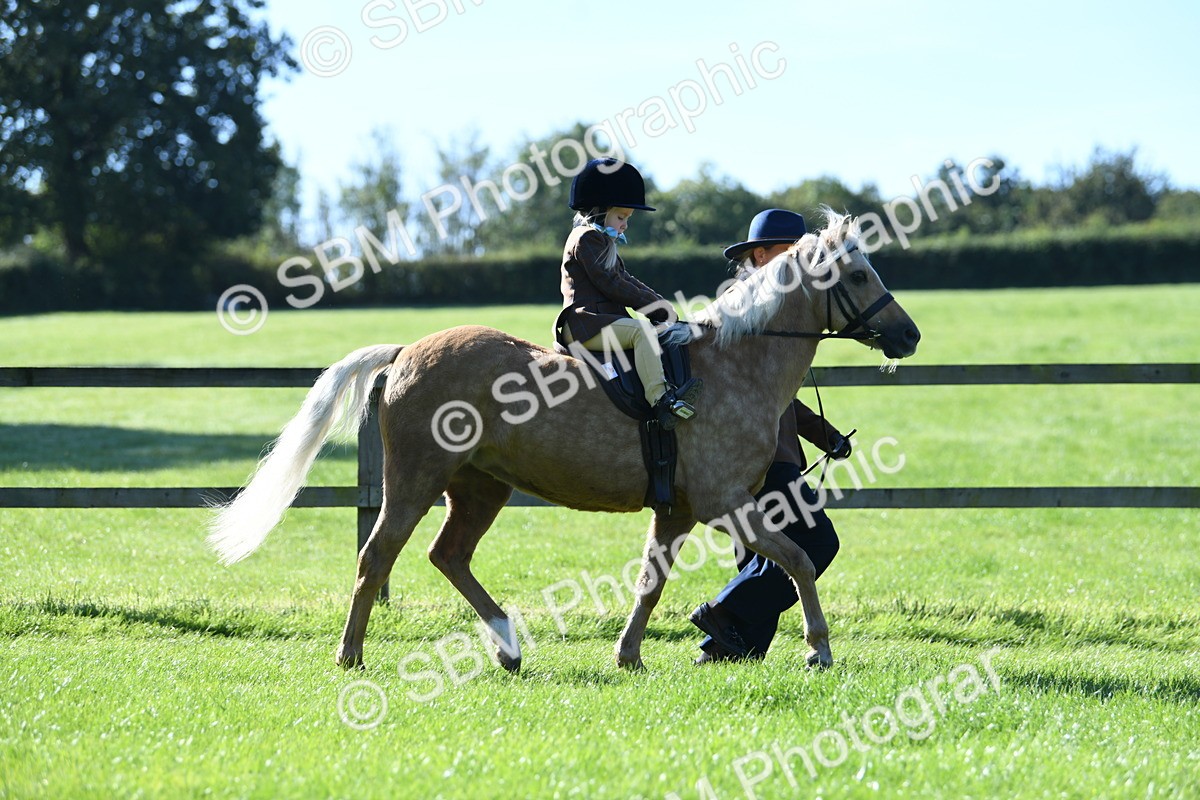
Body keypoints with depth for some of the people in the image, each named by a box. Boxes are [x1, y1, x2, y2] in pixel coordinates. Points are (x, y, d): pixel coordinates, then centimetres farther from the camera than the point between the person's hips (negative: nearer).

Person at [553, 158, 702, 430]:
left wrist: (659, 302, 8)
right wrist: (652, 305, -11)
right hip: (584, 323, -11)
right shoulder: (586, 238, -7)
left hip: (607, 320, 11)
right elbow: (610, 284, -15)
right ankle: (660, 401, -42)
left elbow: (627, 280, 24)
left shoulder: (604, 243, 28)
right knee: (642, 331, -30)